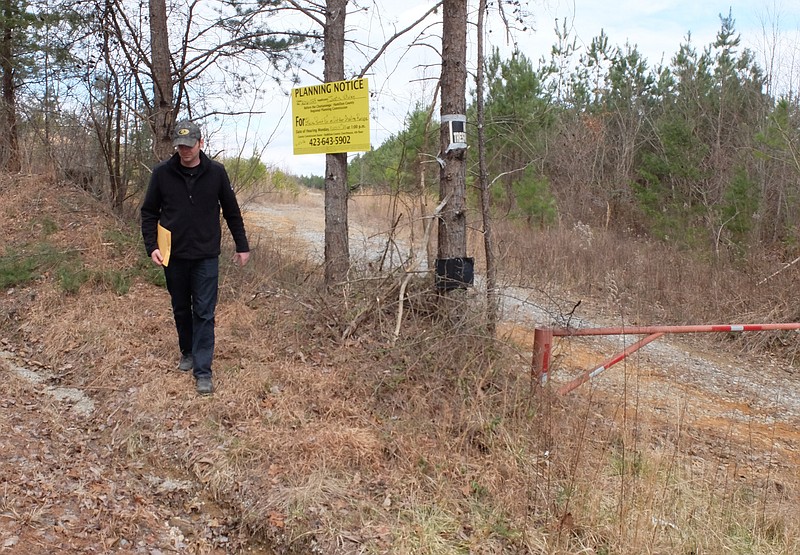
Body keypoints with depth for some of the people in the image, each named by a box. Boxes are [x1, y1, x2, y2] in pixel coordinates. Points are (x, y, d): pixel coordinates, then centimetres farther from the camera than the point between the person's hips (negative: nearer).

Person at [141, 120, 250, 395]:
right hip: (174, 256, 2)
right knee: (181, 309, 15)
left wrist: (242, 246, 7)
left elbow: (231, 211, 5)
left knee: (204, 313, -3)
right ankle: (187, 352, 36)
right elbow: (149, 212, 5)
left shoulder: (216, 172, -4)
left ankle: (203, 370, 1)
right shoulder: (162, 173, -3)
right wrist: (151, 246, -6)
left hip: (206, 256, -2)